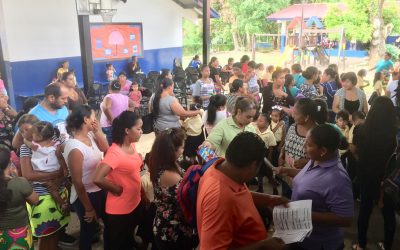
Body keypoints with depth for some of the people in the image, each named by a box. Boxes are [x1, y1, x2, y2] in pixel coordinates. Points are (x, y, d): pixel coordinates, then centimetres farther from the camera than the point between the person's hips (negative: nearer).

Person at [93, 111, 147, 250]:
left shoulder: (131, 145, 0)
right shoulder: (115, 152, -26)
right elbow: (97, 179, -37)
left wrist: (142, 194, 9)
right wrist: (117, 190, -21)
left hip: (135, 204, 7)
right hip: (119, 210, -7)